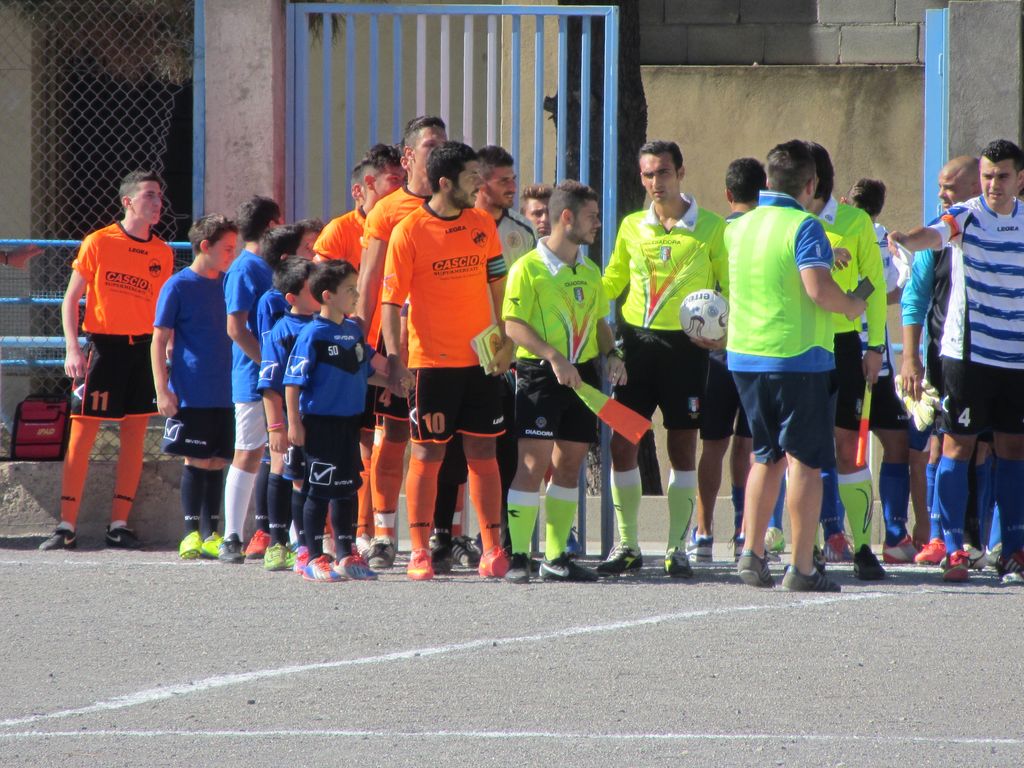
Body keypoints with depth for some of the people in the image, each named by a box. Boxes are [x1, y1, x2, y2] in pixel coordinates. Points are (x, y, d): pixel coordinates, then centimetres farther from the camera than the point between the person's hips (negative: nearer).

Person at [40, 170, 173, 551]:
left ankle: (119, 524, 10)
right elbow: (71, 298, -2)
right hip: (104, 345, -4)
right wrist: (72, 348, -12)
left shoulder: (163, 253, 9)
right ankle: (67, 526, -1)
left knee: (135, 434, 3)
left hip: (144, 348, 4)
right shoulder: (99, 243, -3)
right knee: (82, 434, -5)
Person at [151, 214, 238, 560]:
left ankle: (210, 534, 11)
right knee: (196, 462, -3)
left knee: (217, 463, 6)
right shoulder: (178, 287, -4)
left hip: (225, 395, 5)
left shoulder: (229, 284, 11)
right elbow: (160, 340, -6)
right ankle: (191, 533, 3)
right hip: (190, 397, -5)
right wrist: (163, 390, -12)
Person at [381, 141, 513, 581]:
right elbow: (391, 300, -8)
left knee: (482, 453, 4)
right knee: (428, 454, -1)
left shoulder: (482, 226, 7)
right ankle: (420, 553, 4)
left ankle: (492, 549, 6)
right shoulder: (408, 232, -8)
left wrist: (504, 343, 9)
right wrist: (395, 359, -16)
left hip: (481, 361, 4)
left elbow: (498, 287, 16)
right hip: (430, 362, -4)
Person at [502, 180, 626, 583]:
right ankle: (518, 557, -8)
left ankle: (556, 557, 12)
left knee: (569, 465, 7)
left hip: (581, 376, 7)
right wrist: (554, 358, -22)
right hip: (540, 374, -7)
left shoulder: (590, 272, 15)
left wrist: (612, 355, 6)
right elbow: (513, 325, -13)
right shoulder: (528, 268, -7)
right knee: (533, 463, -10)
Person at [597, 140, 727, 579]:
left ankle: (677, 548, 7)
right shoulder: (632, 227, 10)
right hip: (636, 341, 3)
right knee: (622, 443, -1)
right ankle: (627, 547, 9)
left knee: (682, 446, 0)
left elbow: (731, 287, 3)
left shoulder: (711, 228, 0)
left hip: (685, 345, -3)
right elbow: (611, 282, 20)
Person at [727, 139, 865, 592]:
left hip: (744, 356, 7)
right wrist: (852, 306, -4)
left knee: (766, 457, 19)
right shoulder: (803, 227, -11)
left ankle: (752, 554, 14)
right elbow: (818, 287, -23)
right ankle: (801, 568, -3)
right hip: (798, 356, -6)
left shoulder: (739, 227, 10)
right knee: (804, 461, -1)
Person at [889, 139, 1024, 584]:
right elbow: (933, 235, -27)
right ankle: (953, 550, 0)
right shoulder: (966, 217, -5)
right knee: (957, 446, -4)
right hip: (967, 352, -4)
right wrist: (902, 240, -49)